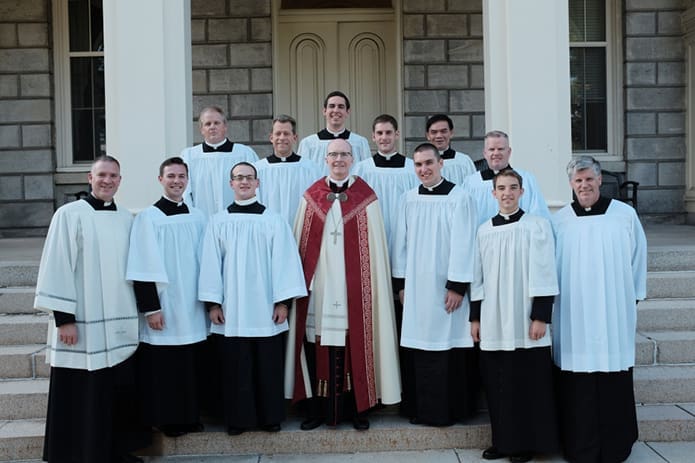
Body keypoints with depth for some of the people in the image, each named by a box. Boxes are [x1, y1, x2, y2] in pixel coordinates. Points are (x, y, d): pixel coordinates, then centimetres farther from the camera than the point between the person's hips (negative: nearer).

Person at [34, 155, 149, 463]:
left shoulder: (127, 219, 9)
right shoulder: (70, 214, -6)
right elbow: (57, 267, -9)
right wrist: (63, 318, -13)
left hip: (120, 323, 5)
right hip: (82, 321, -5)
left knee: (120, 390, 11)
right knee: (83, 394, 3)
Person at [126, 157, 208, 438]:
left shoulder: (197, 217, 9)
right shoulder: (148, 218, -6)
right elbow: (143, 269, -10)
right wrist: (150, 308, -14)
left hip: (192, 310, 5)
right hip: (163, 310, -5)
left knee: (191, 366, 11)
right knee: (163, 368, 2)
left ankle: (190, 417, 24)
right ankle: (166, 420, 16)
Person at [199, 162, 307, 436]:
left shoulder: (273, 221, 1)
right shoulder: (218, 222, 4)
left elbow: (284, 261, -1)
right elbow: (211, 263, 3)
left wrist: (284, 301, -6)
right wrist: (212, 302, -2)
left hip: (265, 307, -1)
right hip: (231, 309, 1)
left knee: (268, 365, 6)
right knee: (235, 366, 6)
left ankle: (270, 417, 20)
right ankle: (238, 418, 20)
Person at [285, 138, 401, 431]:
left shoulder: (366, 197, 3)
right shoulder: (311, 197, 8)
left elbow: (374, 247, 2)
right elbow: (301, 243, 9)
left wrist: (373, 285, -3)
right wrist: (300, 281, 3)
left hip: (353, 284, -1)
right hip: (319, 283, 1)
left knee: (354, 345, 2)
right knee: (317, 346, 3)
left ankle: (357, 408, 16)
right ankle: (317, 409, 15)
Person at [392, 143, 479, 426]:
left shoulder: (458, 198, -6)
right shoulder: (410, 199, 8)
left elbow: (463, 244, -9)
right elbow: (402, 242, 10)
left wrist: (457, 285, -13)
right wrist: (401, 283, 7)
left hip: (445, 287, -4)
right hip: (415, 287, 4)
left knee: (447, 346, -1)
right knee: (417, 345, 7)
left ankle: (448, 409, 12)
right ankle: (419, 408, 18)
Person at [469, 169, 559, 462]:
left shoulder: (537, 226, -2)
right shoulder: (484, 230, 9)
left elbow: (543, 275, -6)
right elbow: (478, 277, 12)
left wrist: (540, 316, -11)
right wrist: (475, 317, 9)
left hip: (525, 322, -3)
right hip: (493, 324, 4)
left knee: (527, 383, 3)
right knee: (497, 383, 7)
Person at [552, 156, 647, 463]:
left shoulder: (625, 215, 2)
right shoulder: (559, 221, 3)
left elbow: (638, 257, 7)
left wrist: (634, 297, 8)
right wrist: (550, 299, 7)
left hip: (614, 312, 0)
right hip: (574, 315, 0)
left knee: (614, 381, 5)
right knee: (577, 385, 2)